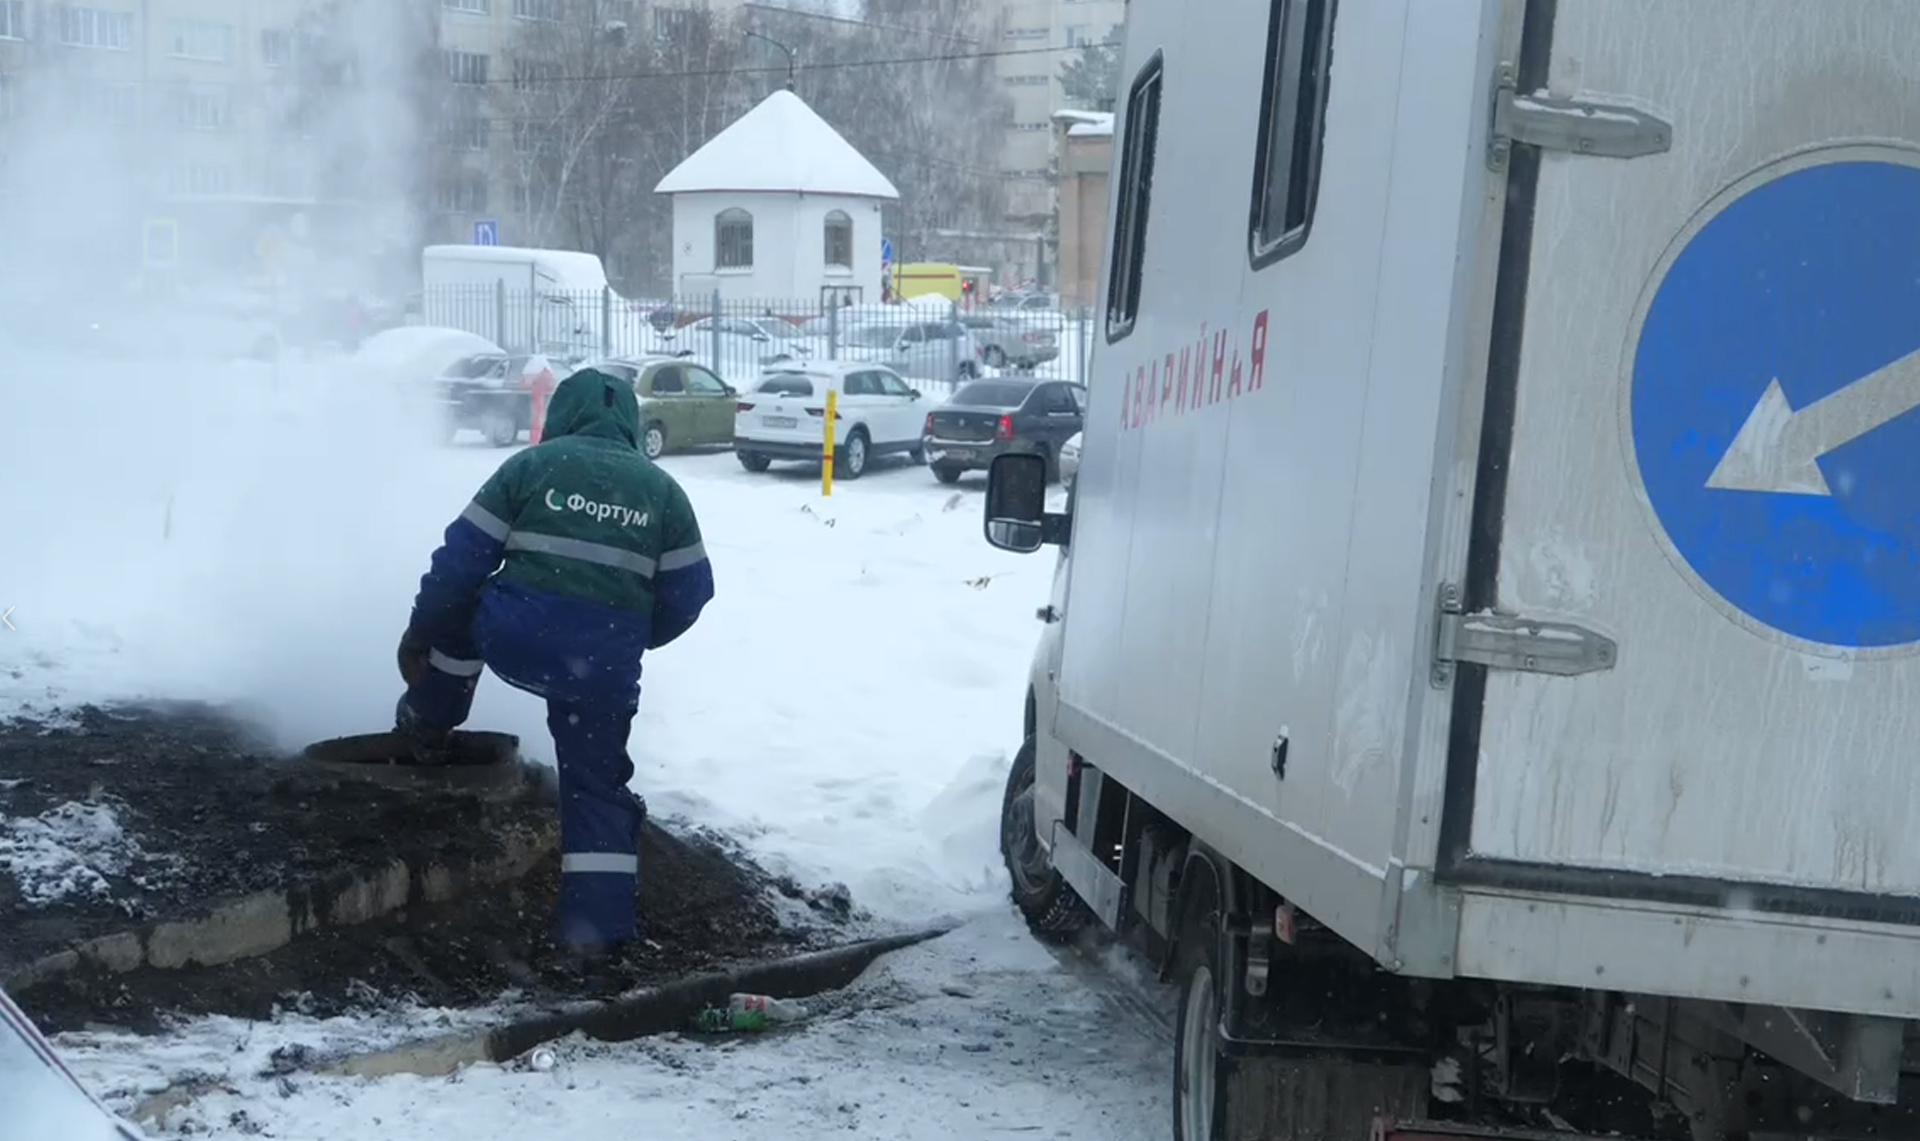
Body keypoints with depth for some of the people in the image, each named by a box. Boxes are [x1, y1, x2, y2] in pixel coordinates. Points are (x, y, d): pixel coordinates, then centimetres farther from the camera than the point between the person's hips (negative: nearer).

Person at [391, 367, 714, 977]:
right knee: (597, 788, 12)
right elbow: (689, 591, 11)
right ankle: (595, 932, 7)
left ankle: (428, 722, 43)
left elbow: (461, 559, 2)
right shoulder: (662, 490, 13)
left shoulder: (532, 465, 6)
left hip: (514, 640, -1)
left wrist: (418, 632, 14)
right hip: (606, 667, 1)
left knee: (459, 604, 32)